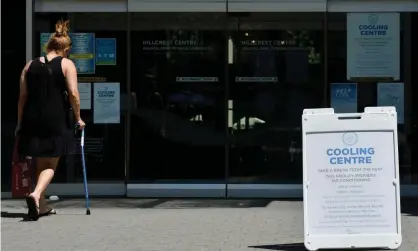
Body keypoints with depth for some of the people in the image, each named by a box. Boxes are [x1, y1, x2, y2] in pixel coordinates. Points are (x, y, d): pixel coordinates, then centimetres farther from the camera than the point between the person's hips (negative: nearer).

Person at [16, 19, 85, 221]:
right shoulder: (66, 64, -1)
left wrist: (20, 123, 14)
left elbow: (22, 97, 9)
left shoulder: (30, 65, 10)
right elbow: (73, 93, -10)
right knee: (50, 164, 3)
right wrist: (78, 118, 0)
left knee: (40, 164, 16)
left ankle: (41, 206, 22)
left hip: (32, 119, 4)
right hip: (56, 120, -4)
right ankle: (36, 194, -23)